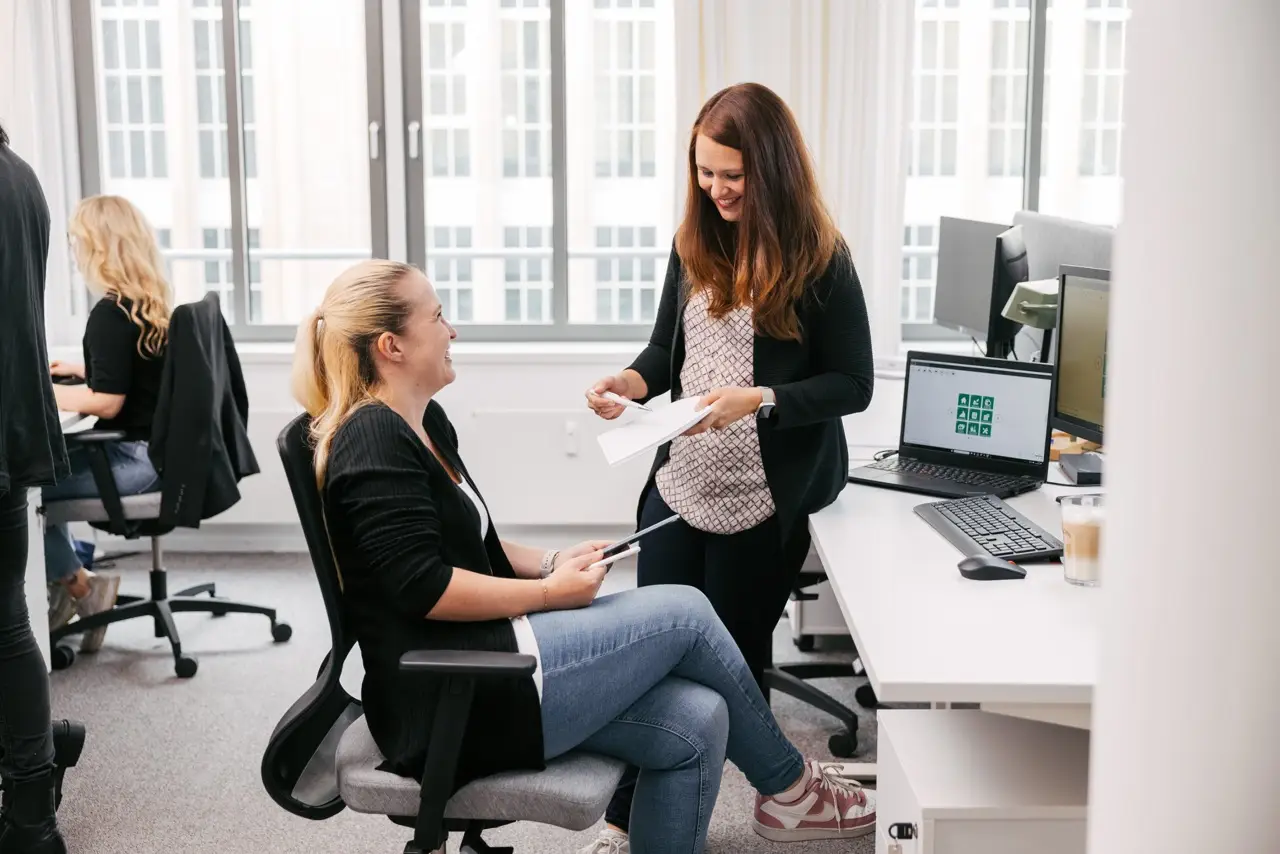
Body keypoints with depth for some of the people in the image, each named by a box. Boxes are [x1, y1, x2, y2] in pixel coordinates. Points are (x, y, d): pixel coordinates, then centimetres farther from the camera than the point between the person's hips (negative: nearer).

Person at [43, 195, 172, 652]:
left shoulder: (109, 314, -19)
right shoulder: (156, 306, 6)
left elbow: (107, 403, -21)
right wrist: (78, 369, 23)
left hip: (133, 458, -9)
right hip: (157, 451, 9)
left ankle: (79, 586, 9)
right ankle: (70, 570, 22)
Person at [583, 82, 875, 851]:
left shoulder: (819, 259, -11)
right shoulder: (695, 244, 5)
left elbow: (853, 384, -10)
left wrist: (759, 401, -25)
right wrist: (632, 381, -9)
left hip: (764, 500, -4)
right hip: (678, 486, 5)